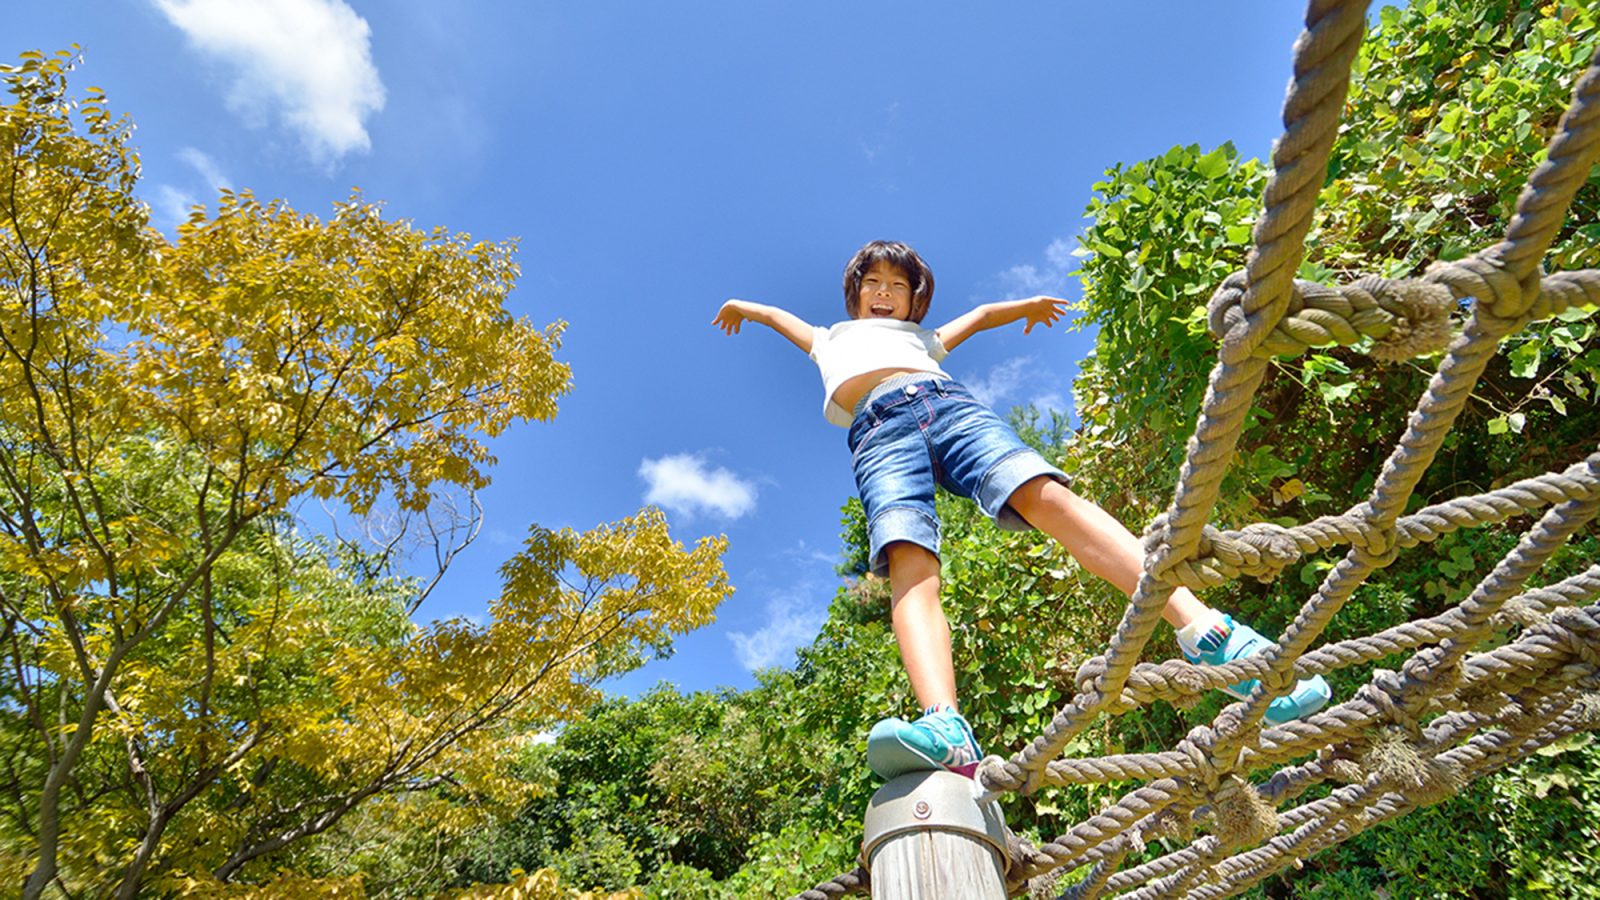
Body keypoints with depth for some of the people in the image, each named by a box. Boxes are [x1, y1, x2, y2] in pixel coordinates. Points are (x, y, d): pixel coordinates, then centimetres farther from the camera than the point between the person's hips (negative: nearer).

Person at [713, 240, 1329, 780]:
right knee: (908, 564, -30)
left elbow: (982, 315, 55)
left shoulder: (925, 340, 44)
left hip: (945, 402, 1)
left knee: (1045, 494, -29)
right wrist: (742, 306, 73)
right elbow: (779, 314, 58)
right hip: (878, 430, -1)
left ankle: (1207, 634, -44)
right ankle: (945, 729, -54)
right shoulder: (830, 340, 44)